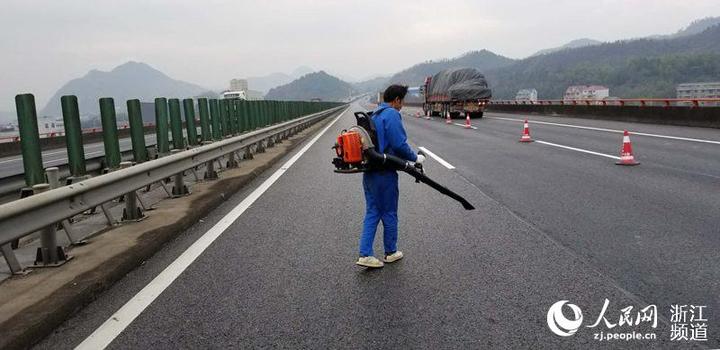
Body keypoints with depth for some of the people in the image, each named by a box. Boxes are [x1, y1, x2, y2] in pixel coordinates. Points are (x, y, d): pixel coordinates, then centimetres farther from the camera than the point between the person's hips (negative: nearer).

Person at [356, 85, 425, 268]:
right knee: (389, 214, 8)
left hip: (369, 172, 8)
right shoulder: (391, 114, -13)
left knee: (372, 213, 11)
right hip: (384, 173, -8)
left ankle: (365, 254, 6)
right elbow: (400, 144, -20)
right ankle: (390, 252, 23)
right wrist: (415, 158, -4)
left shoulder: (374, 114, 16)